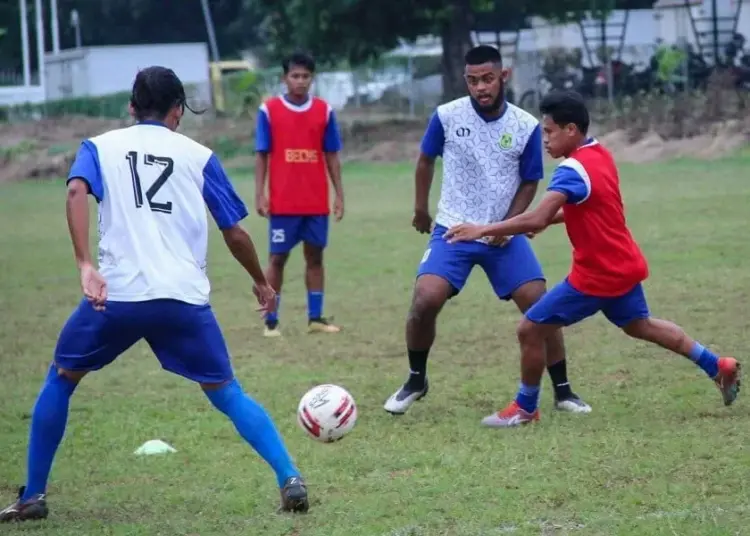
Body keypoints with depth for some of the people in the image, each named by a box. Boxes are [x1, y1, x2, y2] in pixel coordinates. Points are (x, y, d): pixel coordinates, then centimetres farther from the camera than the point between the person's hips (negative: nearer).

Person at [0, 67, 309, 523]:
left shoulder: (101, 147, 13)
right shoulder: (199, 156, 14)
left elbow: (77, 190, -9)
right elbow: (235, 233, 14)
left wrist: (85, 264, -17)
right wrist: (261, 282, 30)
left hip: (117, 293, -1)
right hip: (186, 298, 1)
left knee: (61, 379, 20)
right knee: (226, 393, 15)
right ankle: (290, 480, 0)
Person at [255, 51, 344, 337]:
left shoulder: (324, 110, 4)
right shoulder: (269, 110, -2)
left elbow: (331, 155, 8)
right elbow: (261, 155, 0)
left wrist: (339, 194, 4)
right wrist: (260, 194, -7)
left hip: (317, 201, 3)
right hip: (282, 202, -3)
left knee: (315, 256, 7)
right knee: (277, 258, 1)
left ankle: (316, 318, 12)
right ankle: (271, 321, 5)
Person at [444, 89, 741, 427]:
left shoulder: (573, 169, -24)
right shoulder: (600, 154, 5)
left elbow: (536, 219, -34)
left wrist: (482, 230, -31)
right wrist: (547, 220, 6)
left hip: (597, 275, -9)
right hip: (623, 265, 9)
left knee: (530, 330, -3)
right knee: (640, 325, 29)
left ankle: (525, 408, 10)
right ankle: (718, 367, 34)